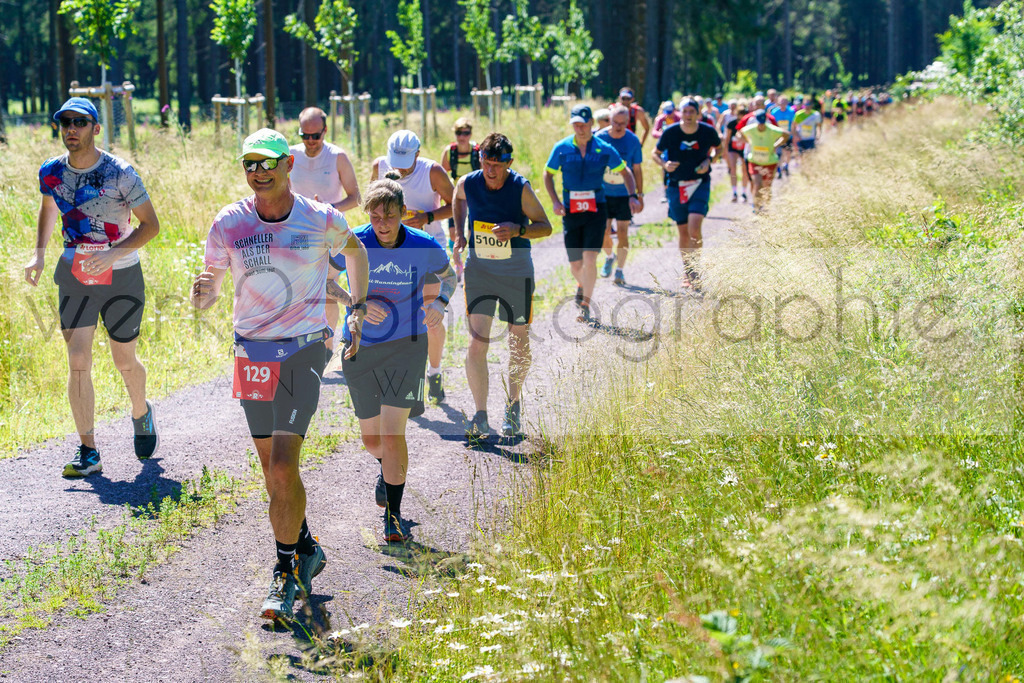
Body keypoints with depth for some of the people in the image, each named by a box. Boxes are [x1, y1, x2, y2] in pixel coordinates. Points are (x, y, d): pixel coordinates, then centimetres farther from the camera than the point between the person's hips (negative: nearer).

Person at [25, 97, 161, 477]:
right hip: (74, 276, 3)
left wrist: (112, 253, -25)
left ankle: (141, 413, 41)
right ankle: (88, 452, 1)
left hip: (122, 278, -3)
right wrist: (39, 254, 6)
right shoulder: (52, 172, -2)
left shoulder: (120, 173, -15)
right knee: (78, 364, -5)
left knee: (125, 363, 8)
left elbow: (150, 224, -12)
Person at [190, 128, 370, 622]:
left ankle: (287, 572, -2)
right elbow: (209, 286, 3)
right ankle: (305, 548, 31)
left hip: (304, 350, -3)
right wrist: (203, 293, -21)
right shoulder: (228, 224, -3)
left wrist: (358, 310, 12)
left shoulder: (322, 220, -5)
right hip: (251, 353, 3)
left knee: (283, 466, -14)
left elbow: (354, 250, 17)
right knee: (271, 466, 9)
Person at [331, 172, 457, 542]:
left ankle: (393, 514, 1)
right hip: (361, 346, 2)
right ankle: (387, 471, 49)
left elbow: (447, 275, 10)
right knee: (371, 439, 12)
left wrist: (439, 303, -11)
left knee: (392, 432, -14)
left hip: (406, 345, -2)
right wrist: (356, 302, -17)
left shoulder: (424, 247, -11)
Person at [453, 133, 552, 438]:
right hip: (479, 270, 1)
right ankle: (480, 418, -5)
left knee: (519, 344, 9)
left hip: (516, 273, -1)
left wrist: (517, 230, -24)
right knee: (476, 344, -11)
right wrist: (459, 232, 9)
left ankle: (513, 406, 33)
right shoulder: (467, 184, -7)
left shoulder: (521, 188, -14)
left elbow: (545, 226, -7)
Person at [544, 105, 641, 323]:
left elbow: (625, 172, 10)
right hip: (570, 211, 1)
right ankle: (582, 286, 41)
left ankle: (585, 307, -4)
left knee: (589, 259, -14)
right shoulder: (561, 148, 1)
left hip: (596, 209, -1)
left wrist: (632, 196, -5)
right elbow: (548, 174, 11)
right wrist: (555, 201, -2)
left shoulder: (604, 149, 0)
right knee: (575, 264, 5)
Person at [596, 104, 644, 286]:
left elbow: (637, 170, 3)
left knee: (622, 233, -5)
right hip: (603, 193, 1)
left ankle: (620, 270, 4)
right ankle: (609, 257, 31)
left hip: (624, 194, -1)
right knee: (603, 232, 1)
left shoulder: (633, 141, -5)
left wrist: (639, 195, 3)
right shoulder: (599, 138, -5)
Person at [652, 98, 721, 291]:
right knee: (683, 231, 7)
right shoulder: (670, 132, -7)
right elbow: (655, 153, 6)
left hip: (700, 183, -1)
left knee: (694, 228, -18)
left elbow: (719, 147, 15)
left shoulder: (708, 131, -6)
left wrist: (709, 160, -5)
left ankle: (695, 271, -5)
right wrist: (664, 164, -15)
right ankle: (688, 272, 24)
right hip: (677, 186, 1)